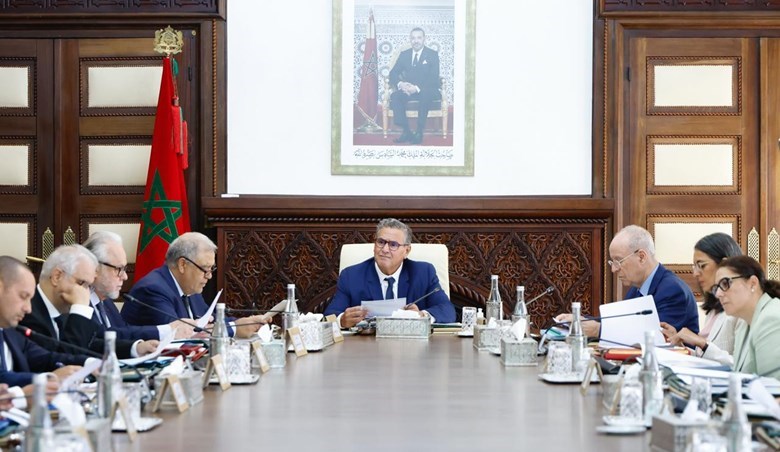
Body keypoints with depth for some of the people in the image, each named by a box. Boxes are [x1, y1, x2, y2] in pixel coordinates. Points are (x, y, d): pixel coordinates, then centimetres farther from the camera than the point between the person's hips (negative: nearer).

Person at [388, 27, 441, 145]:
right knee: (395, 96, -28)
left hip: (427, 91, -3)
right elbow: (393, 73, 7)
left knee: (425, 95, -39)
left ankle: (419, 132, -31)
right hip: (408, 89, 4)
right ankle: (406, 131, -27)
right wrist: (400, 84, -17)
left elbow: (434, 78, -10)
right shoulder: (404, 55, 12)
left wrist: (417, 88, -26)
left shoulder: (432, 54, 0)